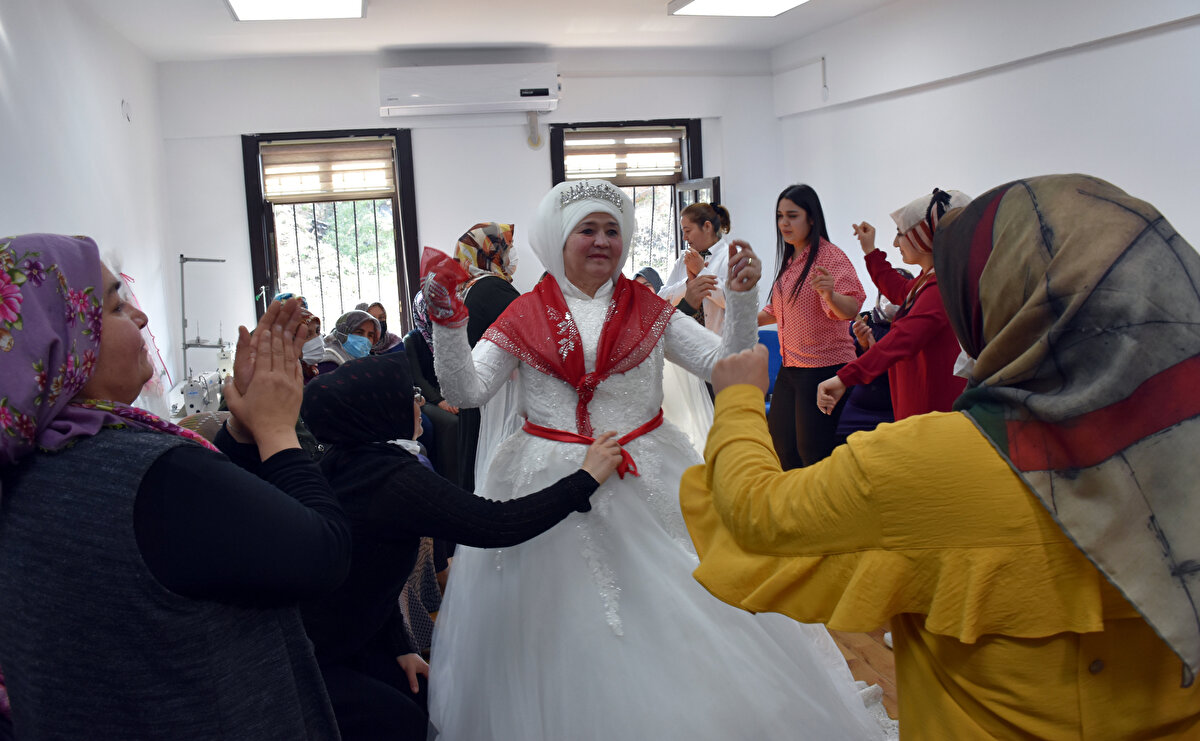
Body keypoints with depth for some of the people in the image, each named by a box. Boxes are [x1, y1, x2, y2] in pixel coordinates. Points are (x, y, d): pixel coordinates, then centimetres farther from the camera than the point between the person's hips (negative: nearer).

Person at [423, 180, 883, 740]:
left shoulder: (650, 311, 5)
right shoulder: (525, 317, 2)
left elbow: (727, 365, 0)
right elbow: (464, 391, -5)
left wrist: (741, 297, -13)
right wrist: (447, 318, -18)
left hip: (649, 482, 1)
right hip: (548, 486, -1)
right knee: (562, 639, 6)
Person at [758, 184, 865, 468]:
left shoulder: (830, 256, -12)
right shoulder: (789, 260, 14)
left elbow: (852, 308, -27)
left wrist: (830, 295, -46)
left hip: (824, 368, -9)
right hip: (790, 367, 9)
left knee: (813, 454, -3)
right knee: (781, 445, 14)